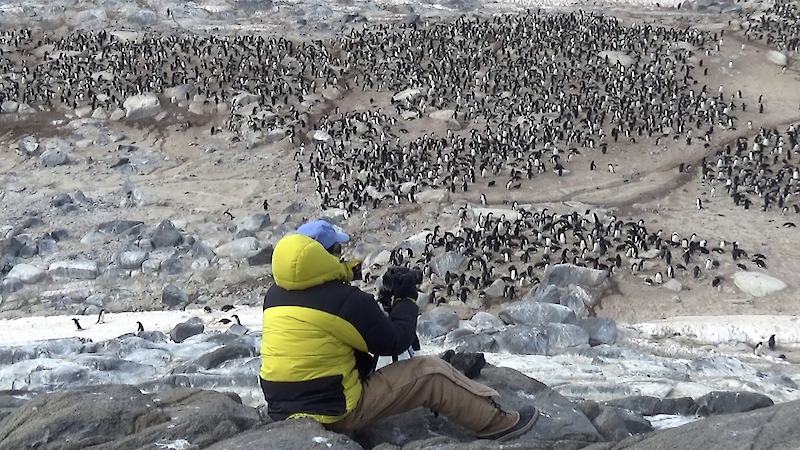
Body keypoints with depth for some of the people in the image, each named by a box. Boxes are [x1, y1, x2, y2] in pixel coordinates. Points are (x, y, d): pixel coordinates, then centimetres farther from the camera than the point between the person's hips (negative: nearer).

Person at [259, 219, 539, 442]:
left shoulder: (274, 295, 1)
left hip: (284, 409, 8)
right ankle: (496, 423, 12)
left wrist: (345, 272, 20)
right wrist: (406, 301, 8)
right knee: (430, 373, -2)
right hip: (334, 411, -8)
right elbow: (395, 341, -8)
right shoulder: (344, 300, -19)